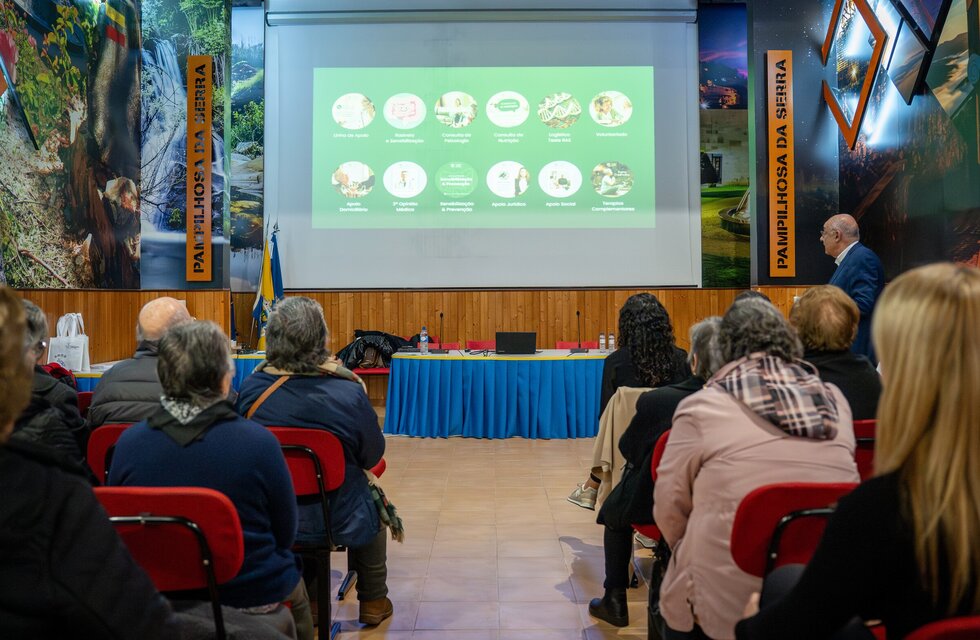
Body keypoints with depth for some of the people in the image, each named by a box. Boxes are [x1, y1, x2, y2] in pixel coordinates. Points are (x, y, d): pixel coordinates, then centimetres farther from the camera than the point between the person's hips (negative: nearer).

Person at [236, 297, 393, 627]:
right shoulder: (348, 393, -25)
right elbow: (372, 456, -10)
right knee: (373, 503, 32)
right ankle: (373, 602, 44)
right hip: (338, 521, -3)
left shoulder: (251, 388, -16)